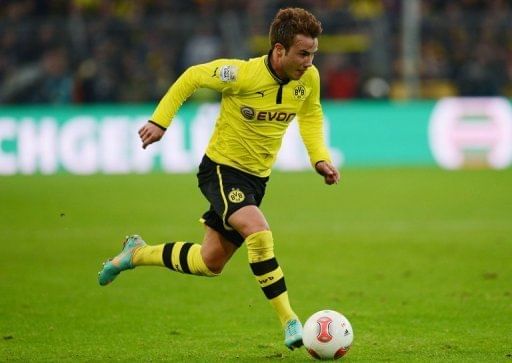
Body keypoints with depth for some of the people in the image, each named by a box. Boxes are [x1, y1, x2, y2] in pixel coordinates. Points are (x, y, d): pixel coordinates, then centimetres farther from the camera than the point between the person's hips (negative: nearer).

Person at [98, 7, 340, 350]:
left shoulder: (309, 78, -10)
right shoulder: (241, 74, -25)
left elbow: (311, 115, 12)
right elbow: (191, 77, -7)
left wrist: (320, 157, -1)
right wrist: (160, 120, -7)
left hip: (256, 178, 6)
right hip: (221, 168, -6)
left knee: (210, 263, 13)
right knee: (258, 232, -31)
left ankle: (137, 253, 37)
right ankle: (290, 322, -23)